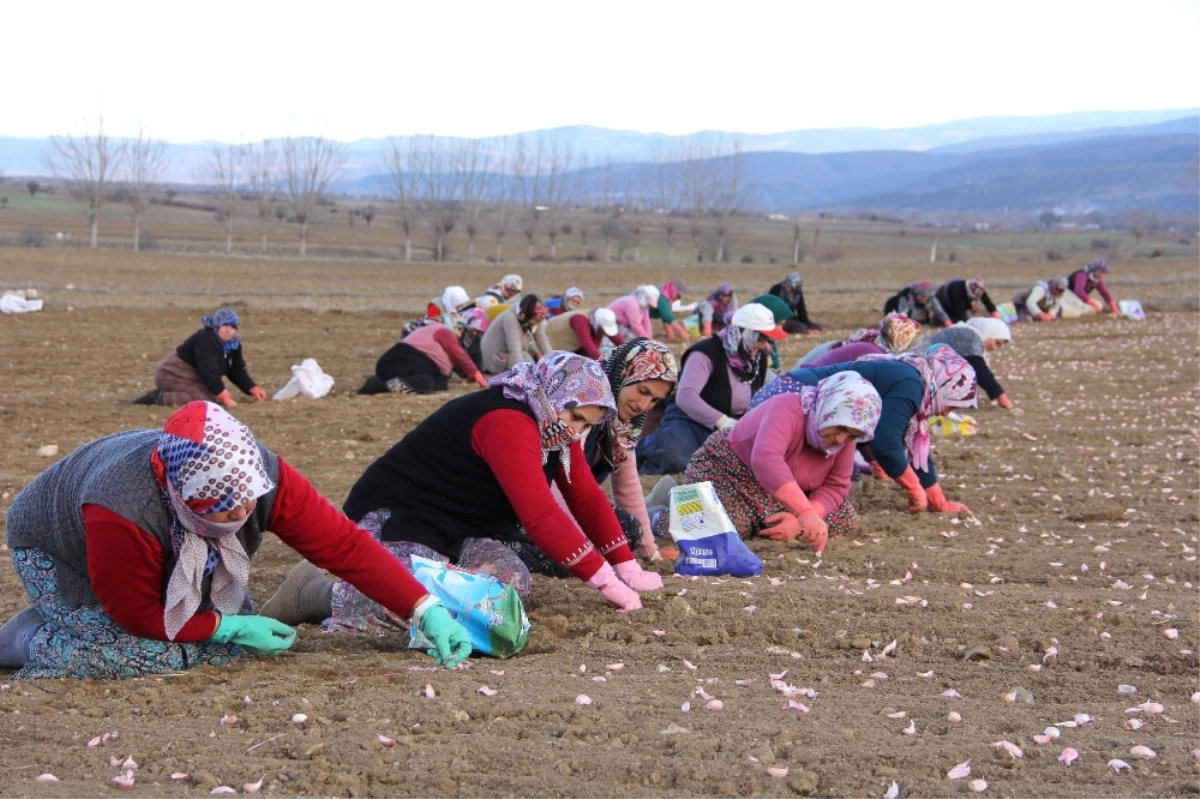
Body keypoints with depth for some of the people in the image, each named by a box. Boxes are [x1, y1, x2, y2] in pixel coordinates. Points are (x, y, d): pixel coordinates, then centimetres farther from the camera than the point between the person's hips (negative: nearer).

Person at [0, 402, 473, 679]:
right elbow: (137, 616, -29)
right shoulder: (121, 512, -44)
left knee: (233, 640, -6)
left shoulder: (259, 475, -31)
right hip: (56, 555, -6)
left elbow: (344, 544, -29)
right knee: (149, 654, -27)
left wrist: (427, 611, -34)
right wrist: (231, 628, -26)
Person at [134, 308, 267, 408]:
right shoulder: (205, 339, -26)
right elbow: (209, 373, -30)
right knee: (207, 399, -26)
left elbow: (238, 371, 5)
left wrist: (254, 390, -10)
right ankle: (161, 398, -14)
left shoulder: (234, 344, 1)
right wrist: (225, 398, -32)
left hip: (194, 377, 10)